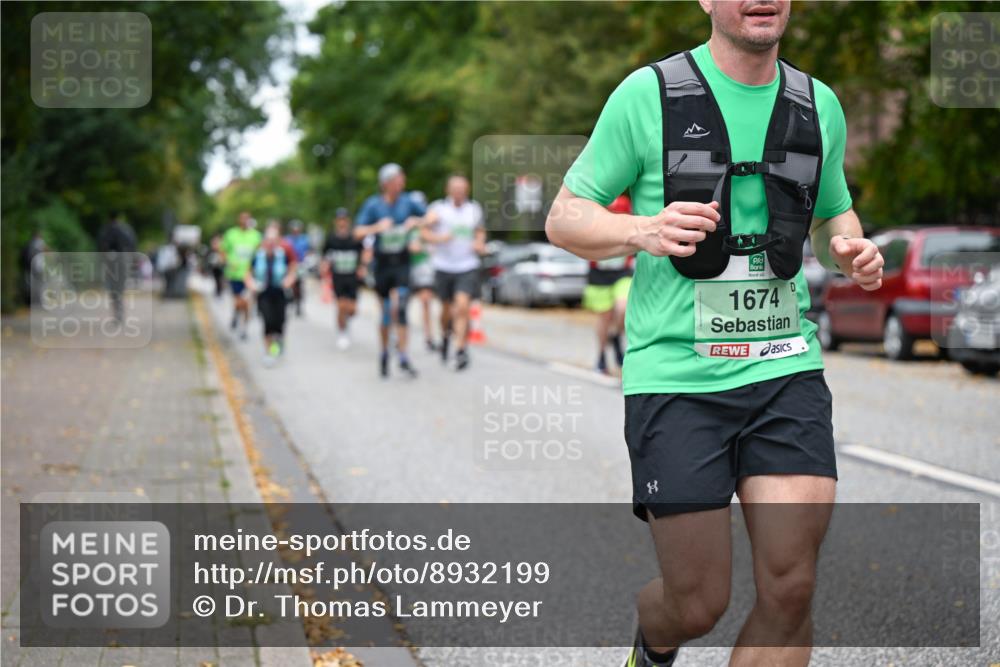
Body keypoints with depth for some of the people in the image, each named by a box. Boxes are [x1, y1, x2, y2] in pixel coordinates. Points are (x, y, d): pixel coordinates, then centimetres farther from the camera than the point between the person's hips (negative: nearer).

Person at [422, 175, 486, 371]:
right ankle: (446, 335, 43)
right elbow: (424, 232, -3)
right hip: (444, 267, 0)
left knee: (462, 306, -17)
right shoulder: (438, 208, -3)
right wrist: (439, 238, -21)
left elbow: (480, 231, 22)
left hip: (468, 268, 0)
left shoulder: (475, 209, 6)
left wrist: (480, 243, 1)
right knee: (447, 308, 11)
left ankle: (461, 350, -15)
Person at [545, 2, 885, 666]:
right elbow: (563, 219, 1)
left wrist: (852, 250, 3)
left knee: (791, 587, -9)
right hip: (676, 374, -3)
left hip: (786, 367, 4)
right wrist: (643, 231, -20)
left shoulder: (819, 105, 9)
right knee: (697, 605, -2)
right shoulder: (647, 95, -3)